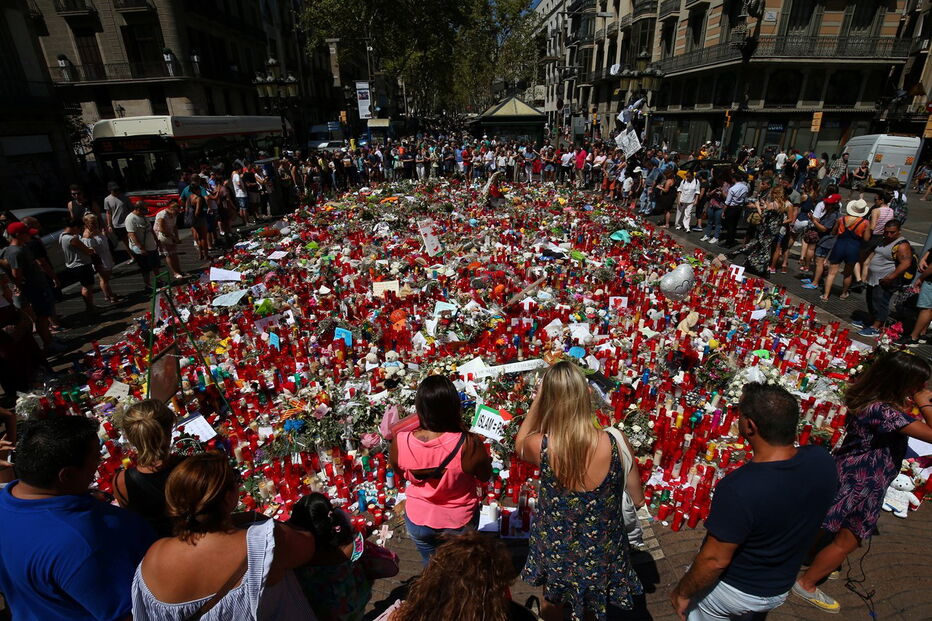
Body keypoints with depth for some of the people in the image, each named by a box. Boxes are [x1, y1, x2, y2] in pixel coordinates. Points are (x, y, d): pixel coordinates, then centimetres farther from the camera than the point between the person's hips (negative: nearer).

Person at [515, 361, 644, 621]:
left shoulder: (540, 446, -29)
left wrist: (537, 401, -9)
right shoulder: (615, 442, -27)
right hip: (602, 551, 1)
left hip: (555, 551, -1)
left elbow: (519, 444, -2)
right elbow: (638, 498, -8)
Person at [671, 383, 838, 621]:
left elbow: (715, 560, -28)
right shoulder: (822, 461, -20)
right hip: (780, 590, 6)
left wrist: (682, 592, -11)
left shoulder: (737, 489, -39)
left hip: (733, 591, -5)